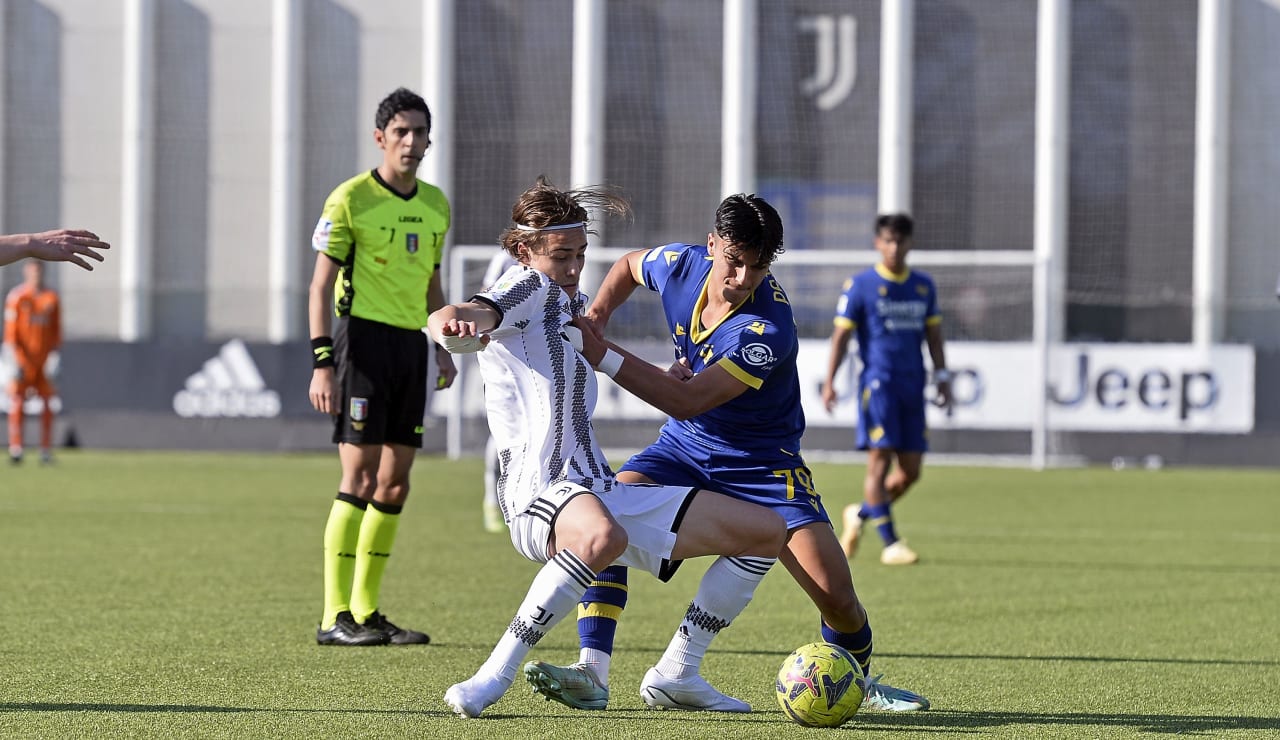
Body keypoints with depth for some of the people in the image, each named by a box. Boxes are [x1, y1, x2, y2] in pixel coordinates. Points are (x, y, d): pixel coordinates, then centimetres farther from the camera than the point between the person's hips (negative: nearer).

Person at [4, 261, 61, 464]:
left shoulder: (51, 298, 6)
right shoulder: (16, 297, -4)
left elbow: (56, 330, 10)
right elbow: (10, 331, -5)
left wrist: (54, 355, 1)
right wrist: (13, 361, -12)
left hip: (44, 361, 3)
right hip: (22, 359, -3)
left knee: (47, 404, 2)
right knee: (17, 403, -8)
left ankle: (46, 451, 6)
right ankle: (15, 449, -7)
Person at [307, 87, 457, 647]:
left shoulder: (435, 205, 14)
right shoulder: (350, 199, -6)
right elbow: (322, 284, -8)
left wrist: (443, 345, 14)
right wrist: (322, 361, -16)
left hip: (411, 346, 7)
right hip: (363, 335, -7)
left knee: (394, 485, 7)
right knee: (360, 478, -11)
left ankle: (366, 611, 14)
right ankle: (335, 617, -9)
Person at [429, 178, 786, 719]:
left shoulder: (567, 305, 23)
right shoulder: (529, 287, -2)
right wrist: (454, 322, -45)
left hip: (603, 495, 9)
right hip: (539, 494, -9)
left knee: (766, 530, 7)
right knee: (603, 536, -45)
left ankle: (675, 674, 12)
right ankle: (494, 677, -33)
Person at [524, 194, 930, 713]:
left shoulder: (769, 329, -32)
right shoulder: (682, 265, -14)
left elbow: (687, 401, -37)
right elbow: (628, 265, 13)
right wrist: (597, 314, -7)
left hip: (763, 463, -4)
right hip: (685, 448, 4)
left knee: (836, 597, -13)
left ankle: (862, 683, 20)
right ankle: (591, 676, -23)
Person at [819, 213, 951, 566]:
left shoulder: (923, 286, 12)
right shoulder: (860, 285, -1)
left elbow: (933, 335, 18)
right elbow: (841, 335, -2)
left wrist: (942, 376, 8)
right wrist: (829, 382, -9)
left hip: (912, 386, 5)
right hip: (878, 383, -5)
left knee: (910, 471, 3)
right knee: (880, 459, -11)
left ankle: (860, 515, 26)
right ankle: (890, 543, -9)